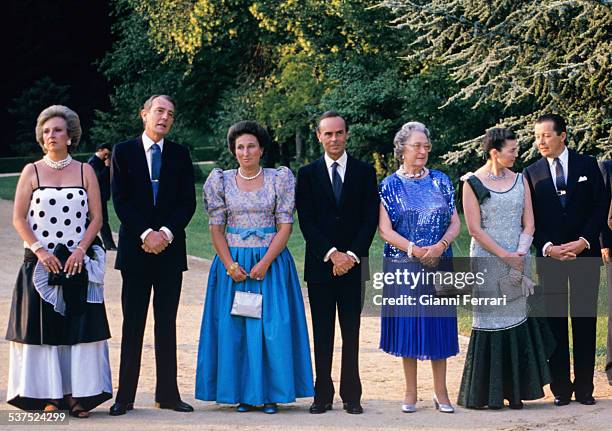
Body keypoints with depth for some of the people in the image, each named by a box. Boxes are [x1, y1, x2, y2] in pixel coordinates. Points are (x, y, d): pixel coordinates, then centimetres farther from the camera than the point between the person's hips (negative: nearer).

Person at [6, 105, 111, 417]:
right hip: (40, 263, -1)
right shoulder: (32, 171, 4)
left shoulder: (85, 171, 6)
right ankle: (49, 395, 5)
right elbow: (19, 219, 0)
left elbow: (96, 218, 4)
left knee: (79, 327, -1)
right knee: (43, 327, -1)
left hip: (78, 262, 1)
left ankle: (78, 395, 3)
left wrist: (80, 250, -10)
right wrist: (40, 251, -11)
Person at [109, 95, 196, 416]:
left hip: (170, 247, 2)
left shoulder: (180, 155, 8)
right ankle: (125, 396, 4)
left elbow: (188, 202, 3)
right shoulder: (124, 152, 3)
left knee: (167, 324, 6)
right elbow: (120, 200, -3)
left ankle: (167, 394, 10)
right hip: (135, 249, -2)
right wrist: (146, 234, -13)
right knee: (132, 324, 0)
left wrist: (166, 233, -11)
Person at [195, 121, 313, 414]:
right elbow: (216, 228, 4)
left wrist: (265, 262, -13)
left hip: (272, 261, -1)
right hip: (233, 262, 1)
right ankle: (243, 394, 8)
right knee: (234, 327, 0)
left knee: (273, 326, -4)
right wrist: (230, 265, -10)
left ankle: (270, 394, 4)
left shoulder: (279, 179, 1)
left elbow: (285, 225, -2)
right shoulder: (221, 181, 5)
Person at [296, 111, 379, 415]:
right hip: (319, 264, 0)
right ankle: (323, 395, 7)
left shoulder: (365, 172, 6)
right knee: (322, 334, 3)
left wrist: (351, 255, -10)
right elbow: (306, 221, -1)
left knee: (351, 333, 3)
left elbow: (370, 219, 1)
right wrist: (332, 254, -11)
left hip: (353, 264, 0)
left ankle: (351, 395, 8)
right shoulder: (308, 174, 5)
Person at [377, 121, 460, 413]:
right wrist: (415, 249, -17)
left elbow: (455, 223, 5)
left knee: (438, 324, 3)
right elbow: (385, 230, -5)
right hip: (403, 266, -1)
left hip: (439, 265, 2)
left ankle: (441, 392, 11)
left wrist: (440, 246, -14)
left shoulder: (441, 181, 7)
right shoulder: (390, 185, 1)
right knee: (407, 324, 2)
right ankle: (410, 393, 12)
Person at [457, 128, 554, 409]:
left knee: (518, 320, 3)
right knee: (491, 321, -2)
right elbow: (474, 228, -9)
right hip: (487, 262, -4)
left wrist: (520, 252, -10)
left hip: (518, 261, 4)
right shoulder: (473, 183, -4)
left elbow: (529, 223, 7)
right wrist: (505, 255, -13)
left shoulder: (520, 180, 9)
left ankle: (515, 391, 11)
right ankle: (488, 393, 7)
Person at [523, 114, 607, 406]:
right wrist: (548, 248, -9)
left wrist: (583, 241, -10)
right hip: (549, 256, 0)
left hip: (585, 253, 0)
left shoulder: (587, 165, 4)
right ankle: (561, 387, 7)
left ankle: (584, 387, 6)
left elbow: (600, 207, 2)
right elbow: (529, 218, 4)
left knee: (585, 320, 1)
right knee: (555, 321, 1)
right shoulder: (531, 173, 5)